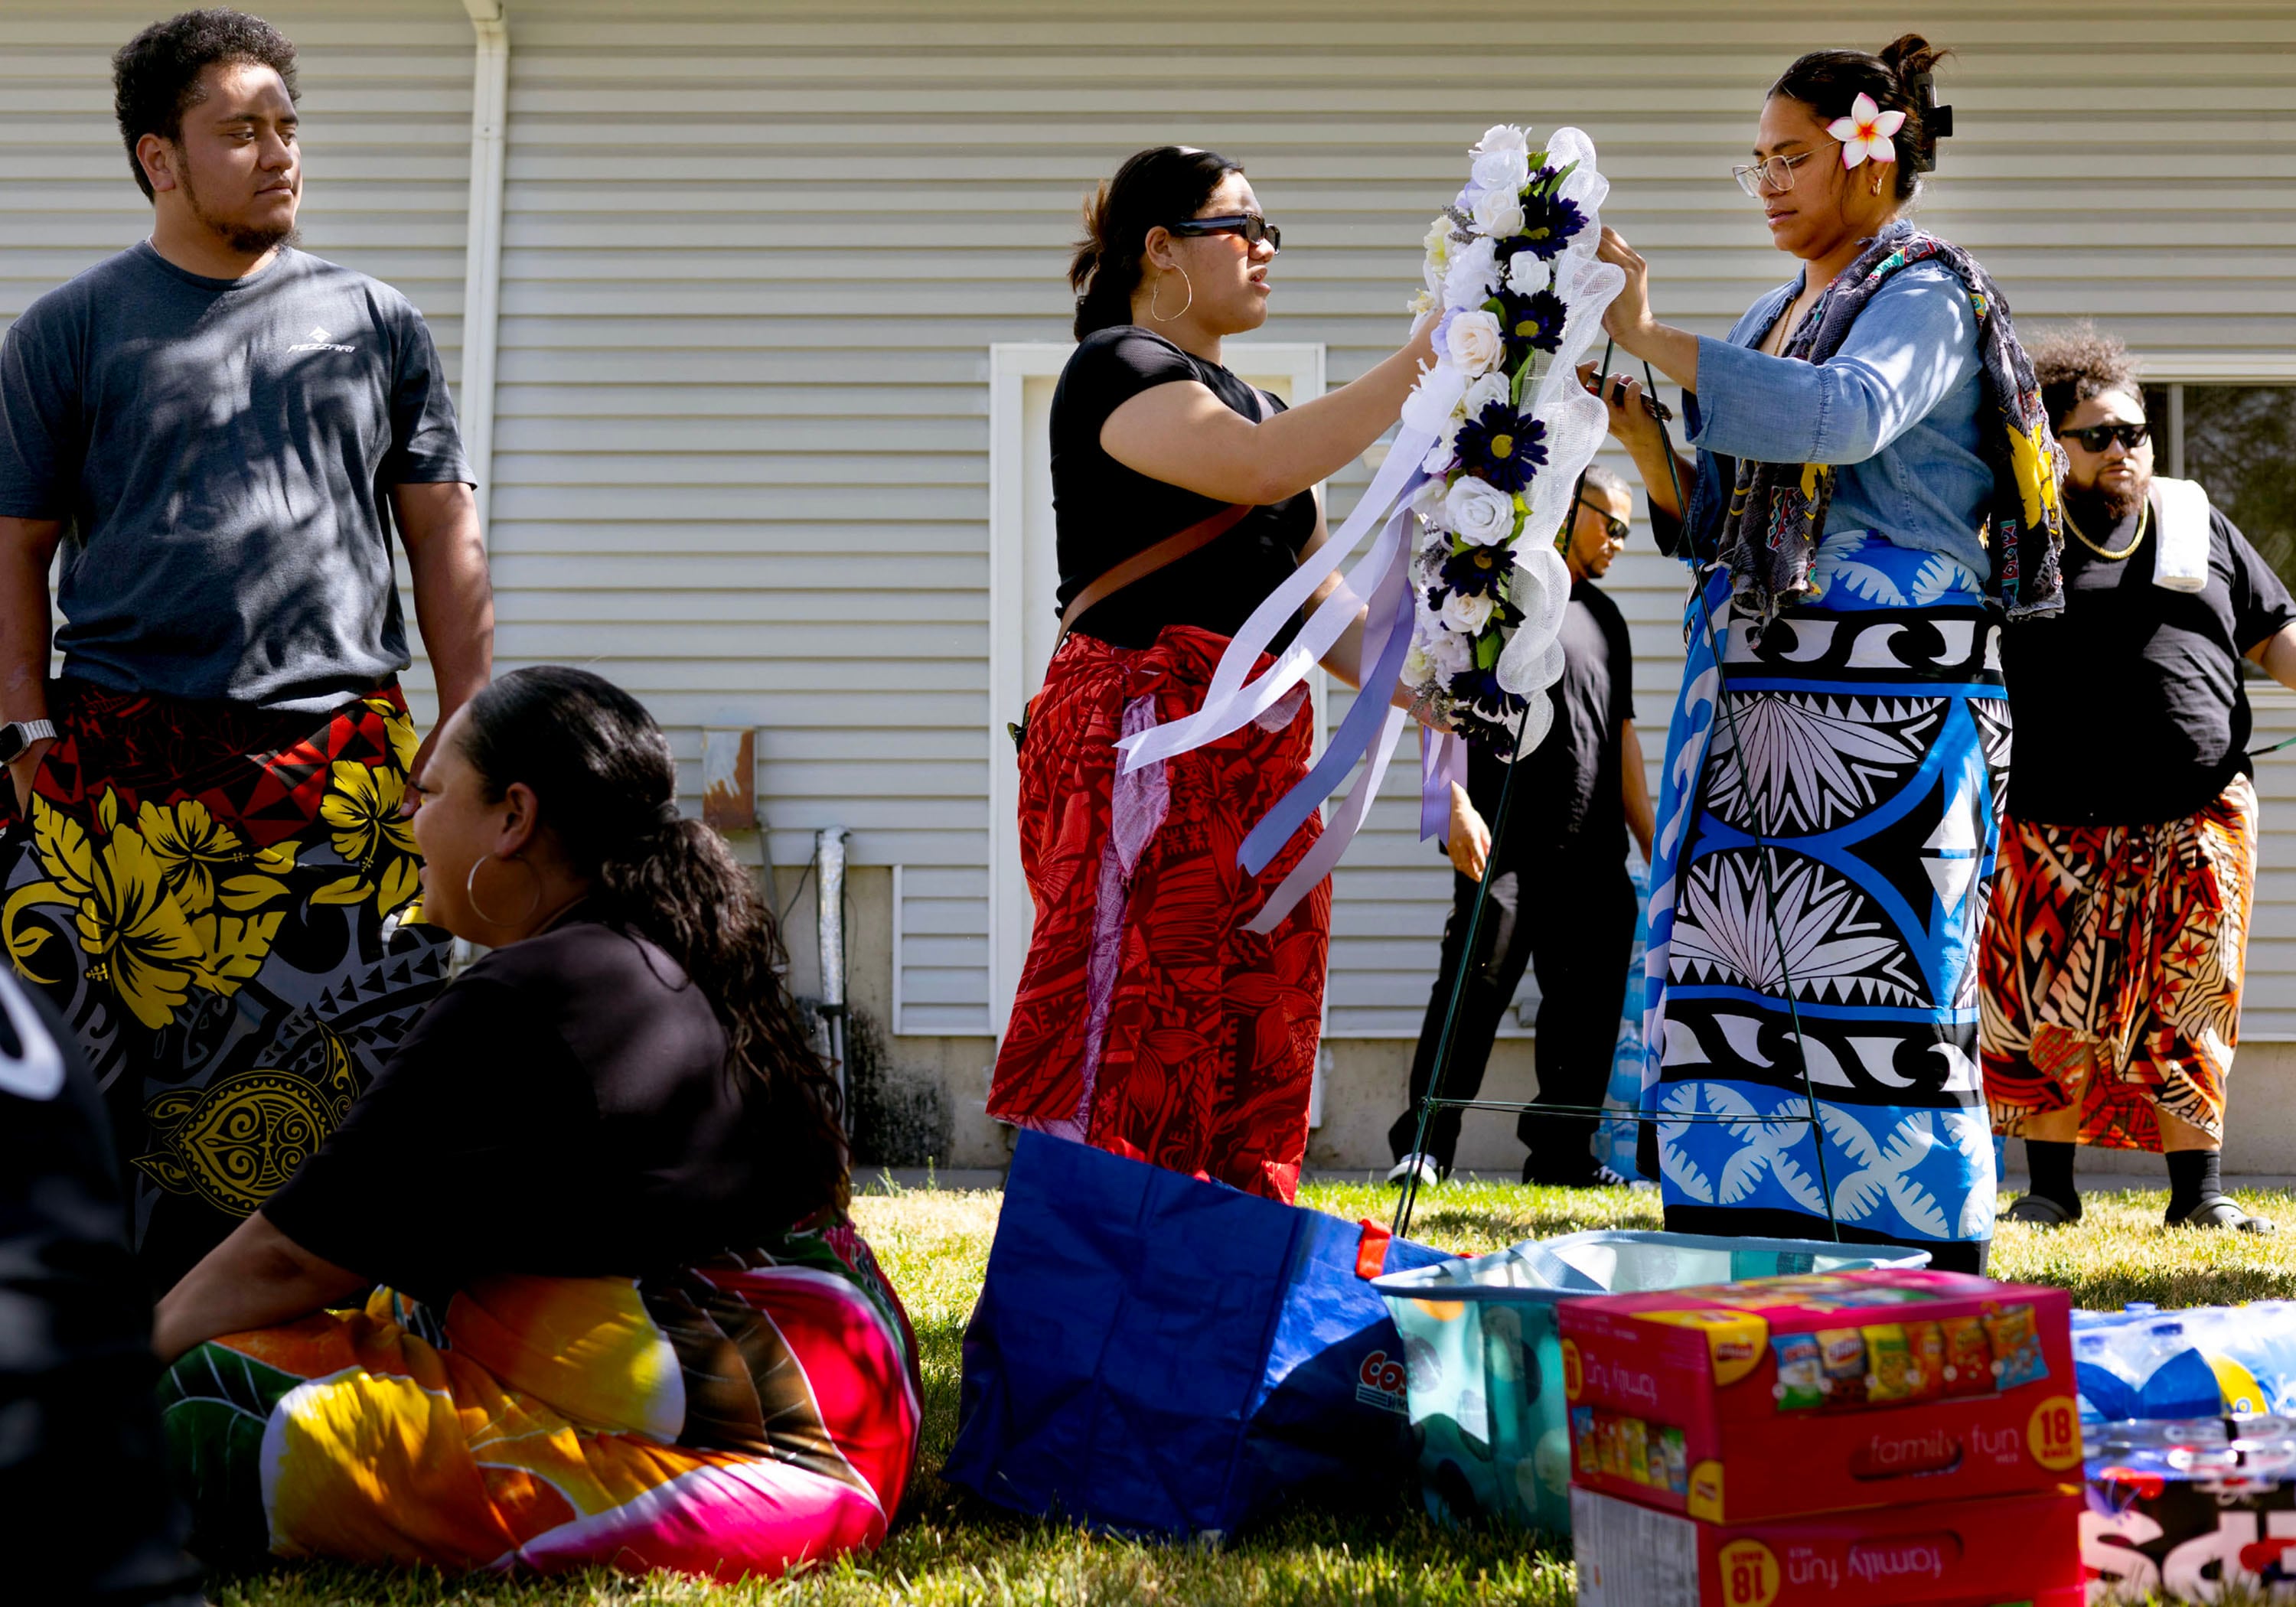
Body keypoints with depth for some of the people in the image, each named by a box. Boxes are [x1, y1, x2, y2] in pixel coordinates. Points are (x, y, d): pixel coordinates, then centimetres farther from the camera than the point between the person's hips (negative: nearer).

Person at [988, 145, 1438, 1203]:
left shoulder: (1252, 405, 24)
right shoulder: (1115, 367, -2)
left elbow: (1322, 613, 21)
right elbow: (1258, 469, -21)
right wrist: (1416, 367, -16)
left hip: (1257, 760, 9)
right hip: (1143, 747, -8)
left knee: (1253, 1066, 5)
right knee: (1137, 1048, -12)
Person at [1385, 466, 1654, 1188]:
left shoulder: (1606, 618, 23)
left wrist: (1652, 842, 20)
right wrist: (1457, 803, -16)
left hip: (1593, 853, 7)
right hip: (1506, 841, -7)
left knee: (1588, 1003, 6)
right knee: (1475, 986, -11)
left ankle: (1562, 1153, 15)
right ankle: (1423, 1147, -5)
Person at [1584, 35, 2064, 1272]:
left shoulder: (1927, 292, -3)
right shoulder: (1776, 319, 21)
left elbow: (1848, 414, -25)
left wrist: (1653, 337, -24)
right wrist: (1634, 428, 2)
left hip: (1883, 702, -8)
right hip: (1758, 693, 8)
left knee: (1874, 983, -8)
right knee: (1738, 975, 3)